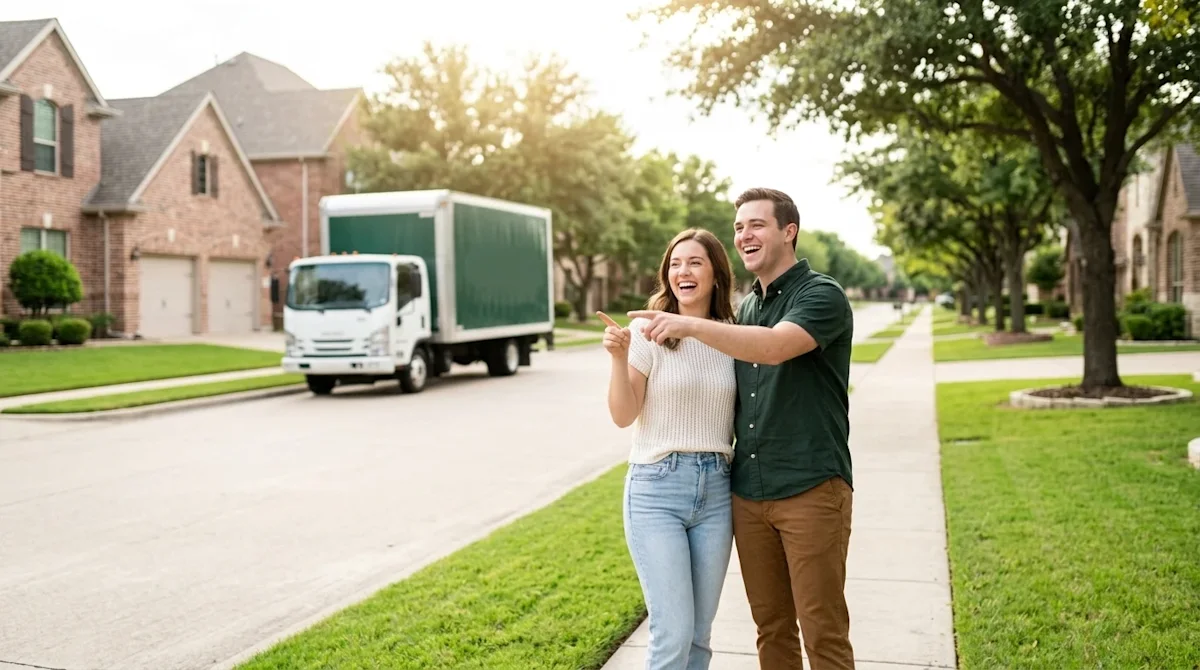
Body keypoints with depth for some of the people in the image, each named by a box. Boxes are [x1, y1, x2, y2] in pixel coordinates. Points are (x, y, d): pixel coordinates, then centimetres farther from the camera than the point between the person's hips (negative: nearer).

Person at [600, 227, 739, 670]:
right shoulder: (649, 331, -4)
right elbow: (623, 416, -8)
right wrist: (618, 357, -21)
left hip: (716, 489, 4)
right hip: (657, 489, -4)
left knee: (699, 633, 10)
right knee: (673, 632, -8)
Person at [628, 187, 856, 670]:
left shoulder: (822, 296, -7)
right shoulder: (746, 306, 14)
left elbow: (773, 347, -27)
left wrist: (691, 326, -32)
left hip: (811, 490, -6)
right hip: (748, 493, 6)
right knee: (771, 628, 13)